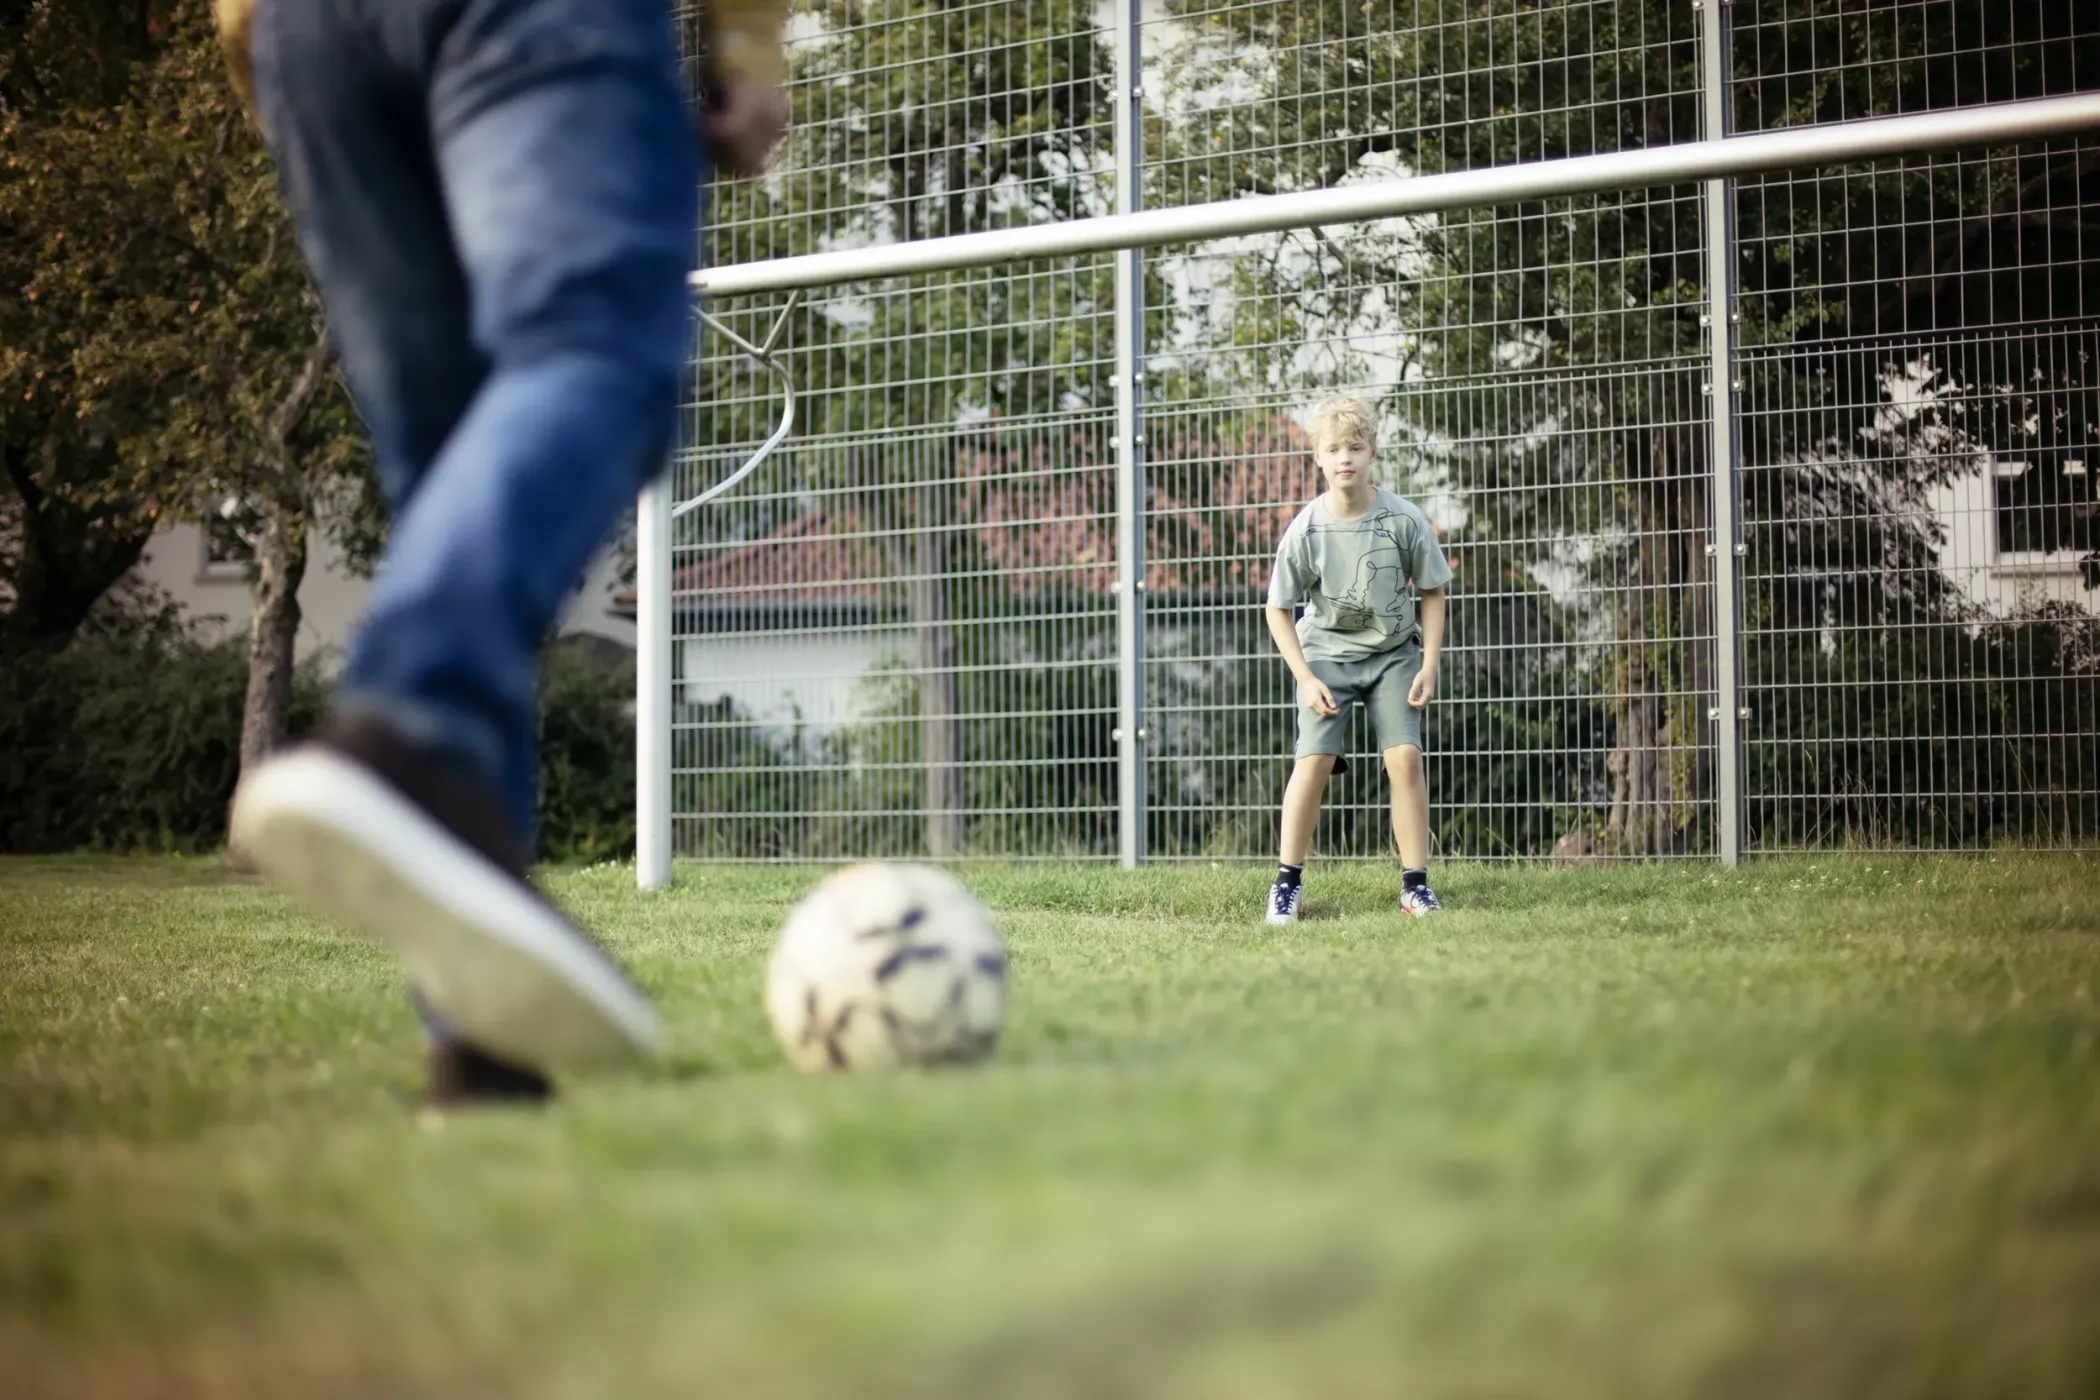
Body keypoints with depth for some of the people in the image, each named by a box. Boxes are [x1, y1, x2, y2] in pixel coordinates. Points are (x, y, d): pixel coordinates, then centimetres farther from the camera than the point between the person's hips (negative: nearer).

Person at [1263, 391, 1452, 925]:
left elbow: (1432, 591, -1)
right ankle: (1288, 881, -1)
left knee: (1405, 756, -12)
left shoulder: (1404, 520, -15)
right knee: (1314, 759, -14)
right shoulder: (1306, 530, -16)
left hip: (1393, 652, 1)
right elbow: (1278, 610, -6)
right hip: (1325, 654, -1)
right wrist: (1305, 678, -12)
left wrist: (1430, 665, -6)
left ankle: (1416, 882, -2)